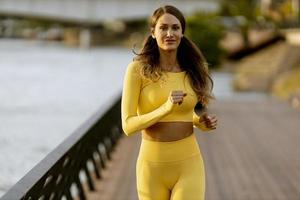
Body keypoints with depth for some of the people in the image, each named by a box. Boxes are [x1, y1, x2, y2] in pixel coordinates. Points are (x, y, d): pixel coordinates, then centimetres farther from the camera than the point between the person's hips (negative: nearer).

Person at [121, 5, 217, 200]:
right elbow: (128, 125, -12)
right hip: (153, 166, -1)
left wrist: (201, 122, -1)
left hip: (189, 164, 1)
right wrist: (166, 107, -25)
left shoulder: (192, 70, 3)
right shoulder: (138, 69, -8)